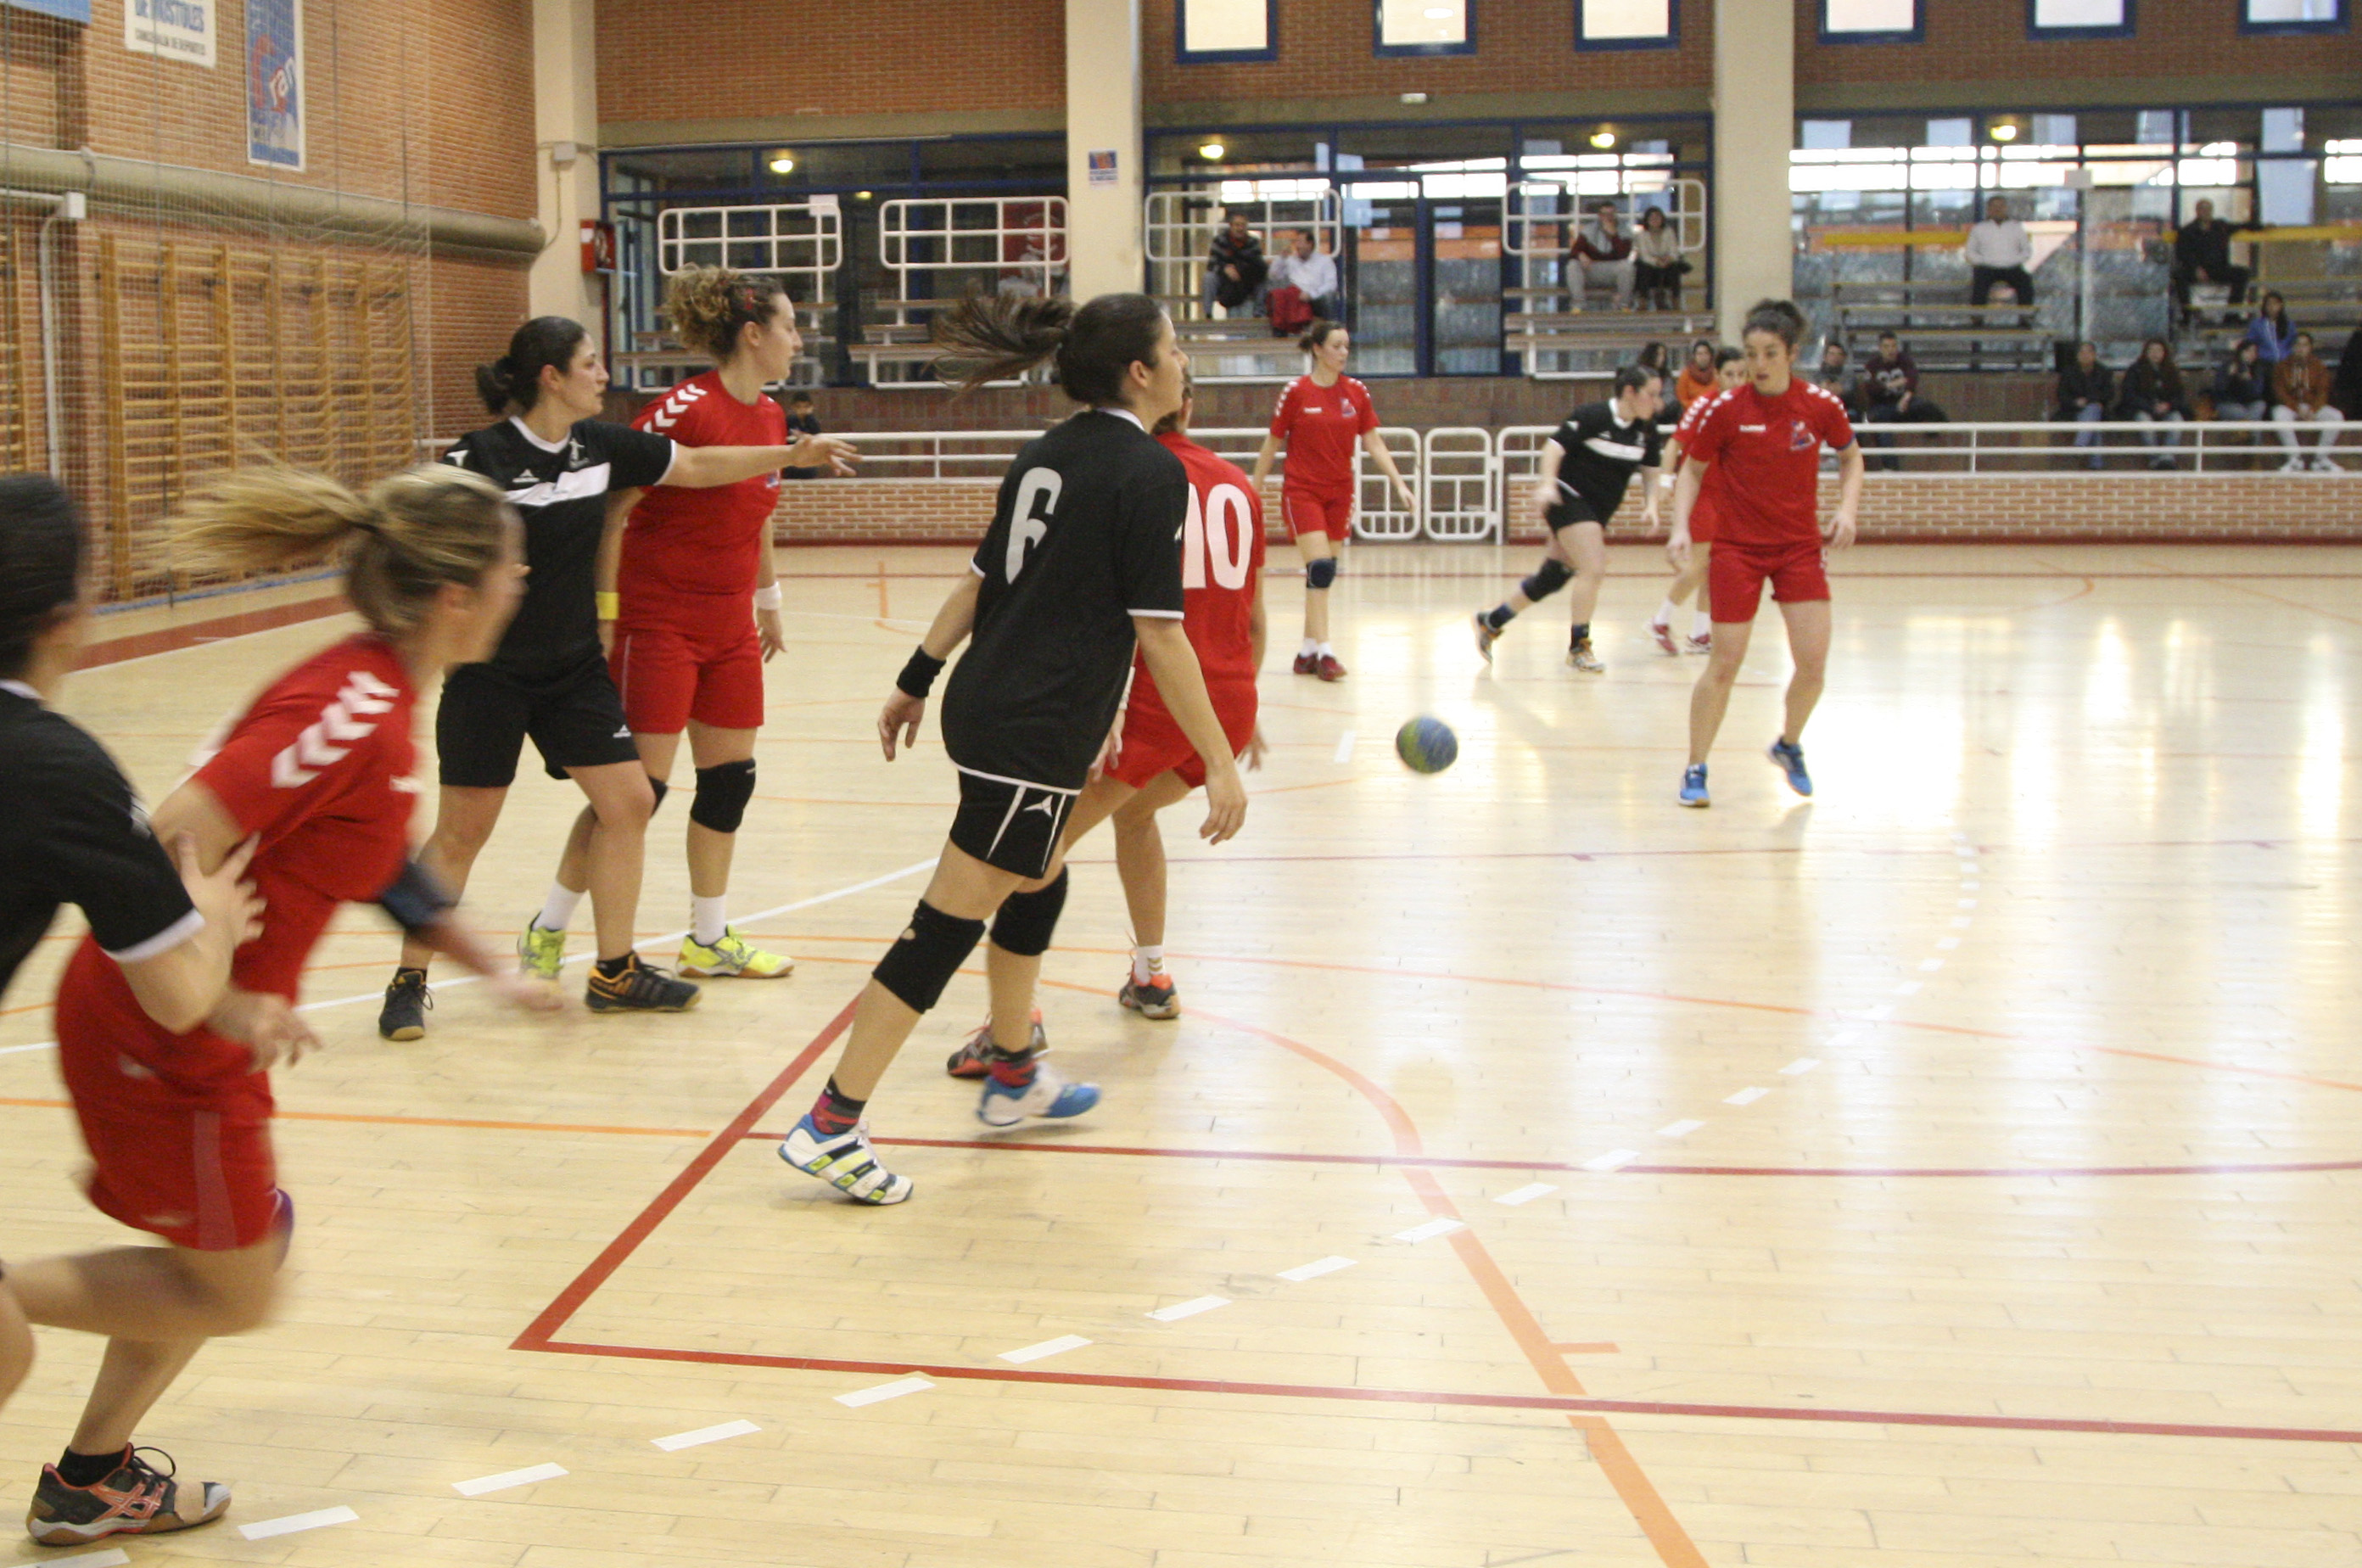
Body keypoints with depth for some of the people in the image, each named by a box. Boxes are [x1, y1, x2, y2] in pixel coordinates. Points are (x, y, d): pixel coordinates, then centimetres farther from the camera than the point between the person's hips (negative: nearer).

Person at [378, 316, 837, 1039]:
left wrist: (790, 455, 9)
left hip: (576, 667, 6)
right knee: (462, 831, 0)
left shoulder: (601, 445, 1)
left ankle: (614, 972, 15)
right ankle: (409, 983, 15)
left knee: (629, 801, 2)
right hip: (491, 674, -6)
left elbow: (698, 466, 11)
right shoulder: (478, 457, -16)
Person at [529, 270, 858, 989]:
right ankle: (547, 930, 10)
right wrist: (604, 609, -17)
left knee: (730, 780, 10)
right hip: (656, 624, -8)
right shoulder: (683, 408, -18)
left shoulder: (771, 417, 6)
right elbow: (608, 510, -16)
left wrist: (767, 600, 25)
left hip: (730, 629, 8)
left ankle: (710, 939, 23)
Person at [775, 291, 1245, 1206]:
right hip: (1035, 735, -9)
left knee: (1037, 885, 25)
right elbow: (1159, 634, -16)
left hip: (988, 708, 9)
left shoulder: (1049, 455, 12)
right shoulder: (1151, 473, -13)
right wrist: (1221, 763, -14)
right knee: (949, 925, -5)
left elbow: (979, 581, 15)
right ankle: (830, 1128, -3)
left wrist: (917, 681, 23)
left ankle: (1013, 1079, 40)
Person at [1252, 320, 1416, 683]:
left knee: (1325, 574, 6)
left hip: (1340, 492, 4)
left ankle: (1307, 651, 16)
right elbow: (1271, 444, 0)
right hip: (1302, 490, -4)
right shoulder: (1297, 391, -7)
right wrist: (1255, 490, 3)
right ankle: (1323, 652, -14)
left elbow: (1373, 443, 4)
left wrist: (1399, 483, -6)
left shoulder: (1356, 392, 3)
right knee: (1320, 568, -15)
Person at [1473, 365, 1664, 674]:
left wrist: (1650, 505, -5)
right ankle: (1579, 646, -4)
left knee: (1552, 577, 10)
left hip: (1598, 510, 7)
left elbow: (1650, 470, 11)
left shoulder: (1647, 430, 2)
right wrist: (1547, 484, -32)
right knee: (1593, 569, -18)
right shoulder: (1593, 416, -17)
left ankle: (1491, 622, 26)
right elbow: (1555, 445, -18)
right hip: (1568, 496, -7)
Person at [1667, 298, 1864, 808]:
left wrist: (1847, 508, -4)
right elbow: (1692, 470, 3)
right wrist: (1681, 527, -11)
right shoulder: (1726, 409, -9)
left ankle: (1789, 745, 25)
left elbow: (1851, 457, 12)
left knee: (1813, 663, -5)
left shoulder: (1821, 406, -6)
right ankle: (1695, 771, 12)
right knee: (1725, 664, -4)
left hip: (1801, 546, 2)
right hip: (1737, 548, -2)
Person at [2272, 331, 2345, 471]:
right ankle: (2295, 457, -25)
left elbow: (2322, 392, -2)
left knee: (2336, 417, -26)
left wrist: (2313, 411, -21)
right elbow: (2280, 391, -5)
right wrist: (2298, 409, -19)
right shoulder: (2284, 366, 3)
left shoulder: (2318, 367, 5)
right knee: (2279, 415, -36)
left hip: (2314, 406, 1)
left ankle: (2321, 457, -14)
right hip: (2290, 406, -1)